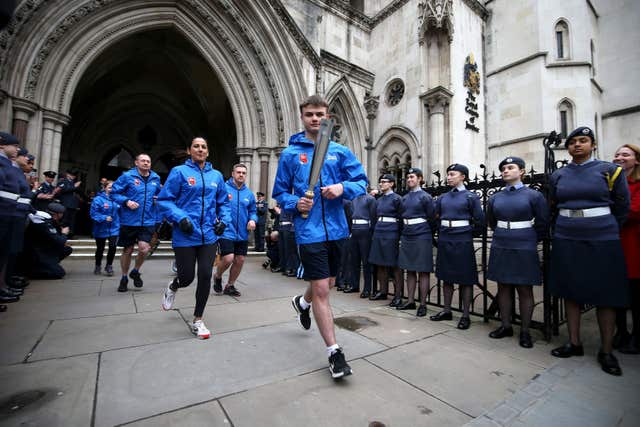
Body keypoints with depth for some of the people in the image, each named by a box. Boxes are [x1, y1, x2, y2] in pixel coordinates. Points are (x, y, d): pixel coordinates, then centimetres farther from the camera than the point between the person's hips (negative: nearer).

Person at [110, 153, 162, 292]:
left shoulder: (155, 178, 6)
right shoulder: (127, 176, -5)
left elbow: (160, 194, 21)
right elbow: (114, 192, -2)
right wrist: (126, 201, -17)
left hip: (148, 221, 2)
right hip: (129, 221, -1)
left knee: (144, 248, -12)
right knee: (127, 250, 11)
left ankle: (135, 272, 19)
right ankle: (124, 278, 33)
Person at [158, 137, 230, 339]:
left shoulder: (216, 176, 10)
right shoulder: (179, 172, -2)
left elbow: (223, 202, 18)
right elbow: (164, 200, -4)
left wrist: (223, 220, 2)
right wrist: (180, 218, -18)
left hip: (209, 236, 3)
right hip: (185, 236, -3)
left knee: (205, 277, 1)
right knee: (187, 277, 5)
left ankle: (198, 320, 20)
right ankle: (172, 287, 45)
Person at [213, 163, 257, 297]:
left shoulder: (249, 193, 8)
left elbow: (252, 211, 16)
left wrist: (252, 220, -4)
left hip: (242, 234, 5)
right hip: (226, 232, -5)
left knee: (240, 260, 9)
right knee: (228, 258, -14)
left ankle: (230, 286, 32)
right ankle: (217, 277, 21)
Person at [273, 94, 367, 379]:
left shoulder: (340, 151, 6)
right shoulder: (290, 154, 3)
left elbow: (361, 182, 4)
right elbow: (280, 193, 7)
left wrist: (343, 187, -16)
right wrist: (295, 203, -14)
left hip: (336, 227, 4)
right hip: (309, 230, -3)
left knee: (327, 284, 20)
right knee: (321, 289, -4)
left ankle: (302, 302, 54)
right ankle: (334, 352, 13)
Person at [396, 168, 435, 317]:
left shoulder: (425, 197, -4)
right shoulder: (405, 197, 12)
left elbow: (431, 218, 0)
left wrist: (423, 229, 9)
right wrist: (404, 231, 10)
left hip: (422, 236, -6)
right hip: (406, 236, 6)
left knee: (423, 271, 1)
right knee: (409, 270, 10)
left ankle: (423, 304, 10)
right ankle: (410, 301, 20)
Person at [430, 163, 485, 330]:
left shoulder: (471, 196, -3)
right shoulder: (443, 197, 10)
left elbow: (480, 221, -1)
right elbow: (435, 218, 16)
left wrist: (468, 230, 6)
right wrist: (442, 231, 8)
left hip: (463, 241, -5)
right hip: (445, 240, 5)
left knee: (465, 279, 3)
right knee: (446, 277, 12)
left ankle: (465, 315, 15)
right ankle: (447, 311, 24)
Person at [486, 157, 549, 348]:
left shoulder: (534, 195, -3)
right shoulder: (495, 198, 6)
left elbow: (543, 223, 3)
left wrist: (530, 240, 10)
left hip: (524, 248, -3)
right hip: (500, 247, 4)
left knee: (525, 289, 5)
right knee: (503, 287, 9)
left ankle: (525, 331, 17)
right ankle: (506, 326, 22)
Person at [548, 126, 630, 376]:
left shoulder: (610, 170, 1)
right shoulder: (558, 176, 6)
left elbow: (622, 209, 7)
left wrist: (605, 230, 13)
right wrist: (568, 226, 16)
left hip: (602, 241, -2)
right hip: (566, 241, 2)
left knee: (606, 296, 5)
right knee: (570, 292, 8)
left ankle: (606, 352, 18)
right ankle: (574, 343, 21)